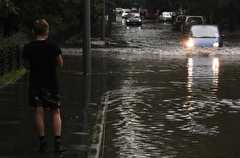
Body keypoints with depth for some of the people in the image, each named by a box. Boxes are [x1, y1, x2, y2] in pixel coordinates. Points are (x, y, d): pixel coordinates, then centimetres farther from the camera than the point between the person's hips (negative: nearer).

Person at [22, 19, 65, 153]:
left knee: (39, 113, 6)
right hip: (51, 84, -1)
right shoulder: (53, 46, -11)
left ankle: (43, 143, 7)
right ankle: (58, 143, 2)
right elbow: (60, 64, -2)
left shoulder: (28, 48, -5)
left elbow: (27, 66, 4)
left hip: (35, 85, 1)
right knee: (55, 113, 7)